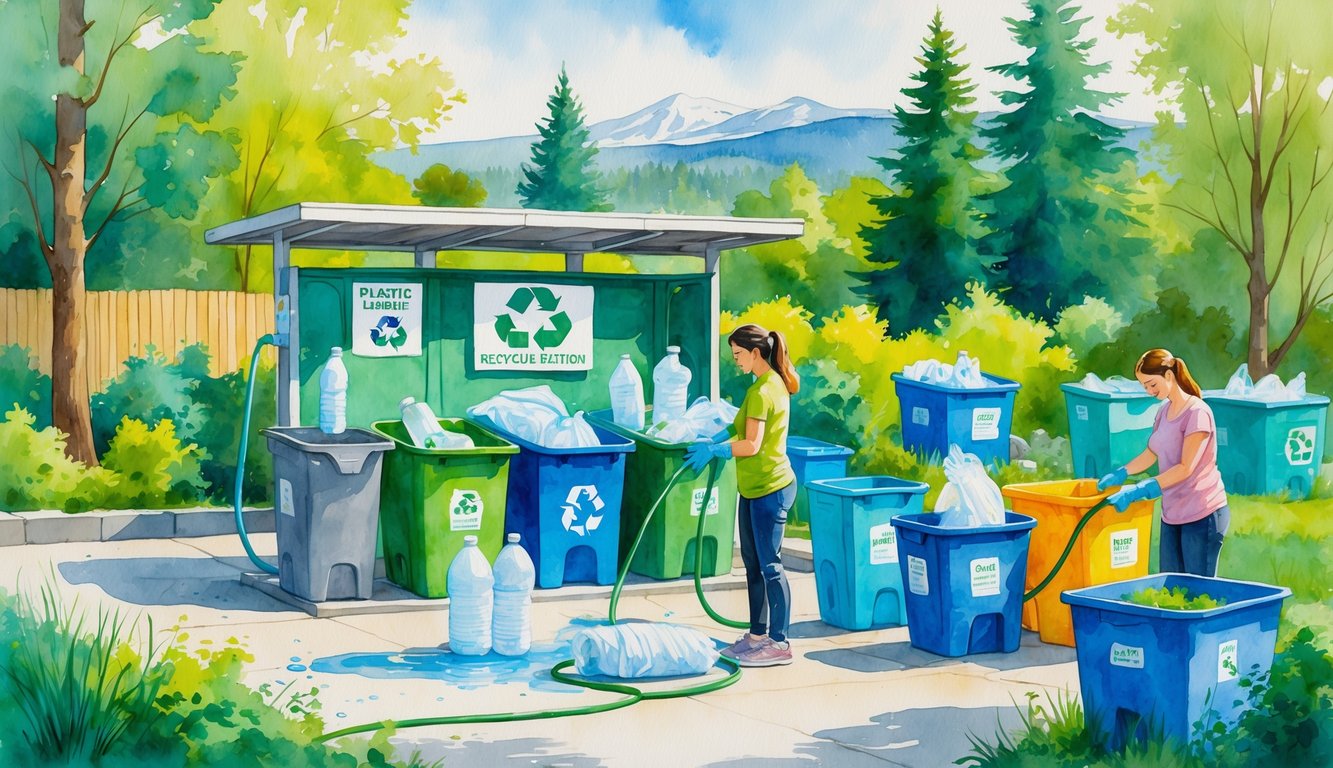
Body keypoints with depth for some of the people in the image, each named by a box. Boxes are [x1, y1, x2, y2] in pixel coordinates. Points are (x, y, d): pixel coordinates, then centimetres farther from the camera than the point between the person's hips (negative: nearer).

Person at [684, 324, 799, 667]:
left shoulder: (762, 391, -18)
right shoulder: (775, 383, 13)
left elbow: (751, 445, -22)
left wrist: (713, 450, -10)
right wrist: (715, 441, 12)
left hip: (768, 488, -10)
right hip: (756, 487, 10)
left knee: (769, 564, -5)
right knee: (753, 562, 15)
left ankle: (779, 643, 0)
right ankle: (758, 635, 23)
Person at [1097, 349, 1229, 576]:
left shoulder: (1197, 412, -15)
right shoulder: (1164, 412, 10)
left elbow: (1186, 468, -20)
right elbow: (1151, 454, 24)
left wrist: (1138, 491, -24)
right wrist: (1118, 475, 13)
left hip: (1202, 515, -8)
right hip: (1172, 515, 8)